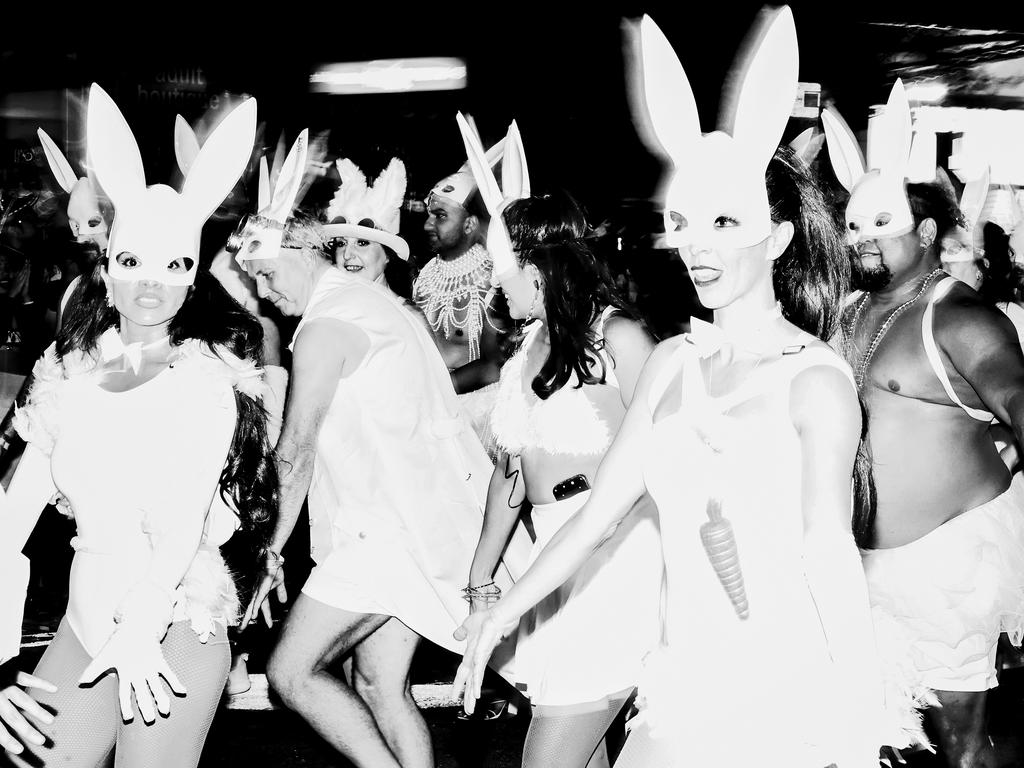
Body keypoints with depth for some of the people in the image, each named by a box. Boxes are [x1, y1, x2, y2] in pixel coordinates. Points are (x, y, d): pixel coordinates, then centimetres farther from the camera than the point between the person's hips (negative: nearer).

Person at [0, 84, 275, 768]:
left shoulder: (205, 380, -9)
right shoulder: (76, 366, 6)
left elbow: (185, 522, -17)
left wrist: (138, 634, -24)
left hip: (173, 620, -5)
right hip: (87, 614, 5)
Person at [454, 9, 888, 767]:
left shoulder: (815, 378, -10)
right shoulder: (671, 362, 6)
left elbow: (829, 552, -14)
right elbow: (603, 505, 8)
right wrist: (505, 610, 7)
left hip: (790, 693, -5)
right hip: (689, 686, 5)